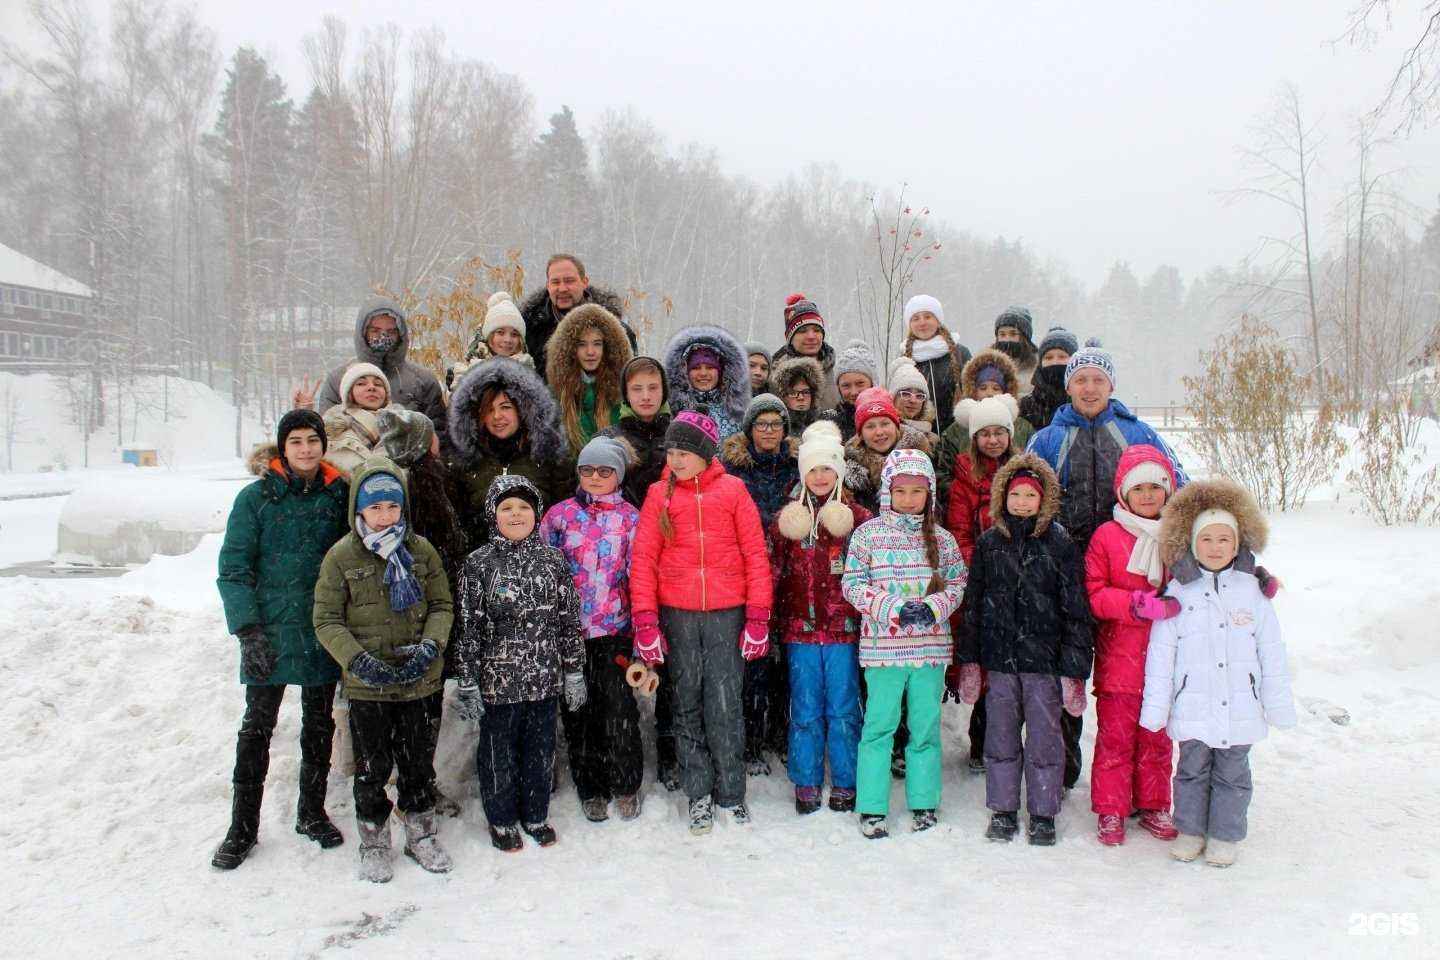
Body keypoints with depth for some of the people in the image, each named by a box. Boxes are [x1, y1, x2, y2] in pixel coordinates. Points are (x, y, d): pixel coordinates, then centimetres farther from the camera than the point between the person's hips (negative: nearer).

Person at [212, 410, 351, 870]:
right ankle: (242, 826, 16)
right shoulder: (257, 497, -4)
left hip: (324, 632, 3)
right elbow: (234, 568, -6)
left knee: (319, 724, 13)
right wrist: (247, 628, -15)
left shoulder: (340, 494, 3)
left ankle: (313, 812, 29)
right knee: (257, 726, 3)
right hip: (270, 632, -2)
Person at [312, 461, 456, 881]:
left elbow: (442, 606, 3)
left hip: (417, 679, 2)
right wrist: (358, 660, -19)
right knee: (373, 767, 9)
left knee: (417, 762, 14)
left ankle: (420, 834, 33)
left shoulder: (421, 550, -1)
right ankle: (374, 843, 27)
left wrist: (429, 645, -14)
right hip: (366, 685, -2)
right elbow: (326, 621, -6)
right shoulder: (341, 556, -7)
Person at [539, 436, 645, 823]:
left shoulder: (630, 518, 2)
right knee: (580, 712, 8)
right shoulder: (561, 514, 2)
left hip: (615, 631, -1)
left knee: (619, 711, 2)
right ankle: (591, 788, 24)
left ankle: (626, 786, 21)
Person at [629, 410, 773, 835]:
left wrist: (758, 617, -4)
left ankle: (731, 792, 17)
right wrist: (645, 621, -7)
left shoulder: (732, 490, 1)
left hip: (726, 613, -1)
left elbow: (755, 554, 1)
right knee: (688, 706, 9)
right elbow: (643, 558, 1)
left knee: (725, 707, 0)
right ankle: (699, 794, 21)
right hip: (677, 614, 2)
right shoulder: (660, 494, 4)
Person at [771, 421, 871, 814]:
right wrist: (769, 622, -1)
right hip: (800, 629, 1)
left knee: (843, 709, 6)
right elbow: (773, 571, 4)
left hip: (844, 627, -1)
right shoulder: (787, 517, 5)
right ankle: (806, 784, 19)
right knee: (805, 710, 8)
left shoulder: (857, 517, 2)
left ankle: (845, 783, 19)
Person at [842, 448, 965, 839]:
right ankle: (872, 808, 11)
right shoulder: (868, 534, -1)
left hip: (931, 646, 3)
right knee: (879, 726, 1)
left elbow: (957, 584, 10)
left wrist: (934, 608, -10)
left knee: (926, 727, 10)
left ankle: (923, 803, 24)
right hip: (883, 645, -2)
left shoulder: (941, 538, 7)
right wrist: (895, 608, -15)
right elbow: (853, 585, -4)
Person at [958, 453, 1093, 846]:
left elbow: (1075, 608, -3)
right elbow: (973, 603, 9)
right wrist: (969, 659, 6)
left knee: (1044, 736, 6)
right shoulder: (989, 542, 5)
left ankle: (1042, 813, 21)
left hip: (1044, 656, -2)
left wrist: (1074, 666, -7)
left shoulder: (1059, 543, -3)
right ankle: (1003, 809, 25)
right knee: (1001, 736, 10)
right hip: (999, 656, 2)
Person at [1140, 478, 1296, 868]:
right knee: (1193, 770, 12)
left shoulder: (1252, 590, 1)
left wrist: (1278, 703, 4)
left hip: (1240, 706, 1)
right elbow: (1161, 654, -2)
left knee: (1232, 774, 12)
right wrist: (1156, 706, -3)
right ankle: (1190, 829, 28)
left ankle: (1224, 835, 27)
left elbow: (1271, 651, 5)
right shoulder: (1178, 593, -2)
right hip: (1193, 706, 0)